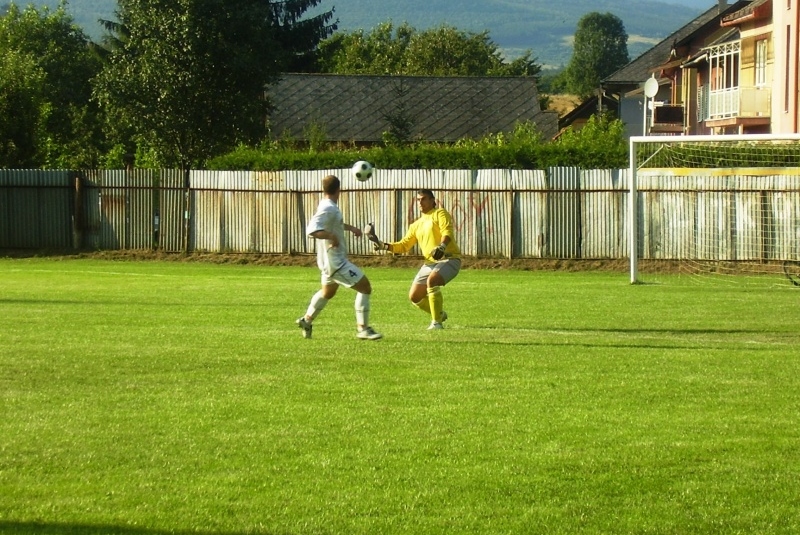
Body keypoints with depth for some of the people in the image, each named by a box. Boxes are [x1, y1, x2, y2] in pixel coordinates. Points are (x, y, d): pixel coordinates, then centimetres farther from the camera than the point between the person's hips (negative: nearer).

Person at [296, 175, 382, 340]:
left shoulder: (328, 207, 8)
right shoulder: (328, 209, -22)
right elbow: (312, 230, -33)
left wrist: (350, 228, 24)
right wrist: (332, 236, -27)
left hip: (332, 260, 11)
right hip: (335, 262, -11)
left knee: (328, 292, 30)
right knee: (365, 287, -9)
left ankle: (306, 320, 43)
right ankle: (363, 328, -7)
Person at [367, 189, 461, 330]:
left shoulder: (440, 214, -1)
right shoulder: (416, 225, 19)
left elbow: (447, 232, -18)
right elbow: (404, 245, 18)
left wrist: (441, 246, -37)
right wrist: (383, 245, 4)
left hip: (449, 259, -8)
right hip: (430, 263, 8)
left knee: (431, 281, -34)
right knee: (414, 296, 3)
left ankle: (437, 322, -24)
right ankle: (439, 314, 28)